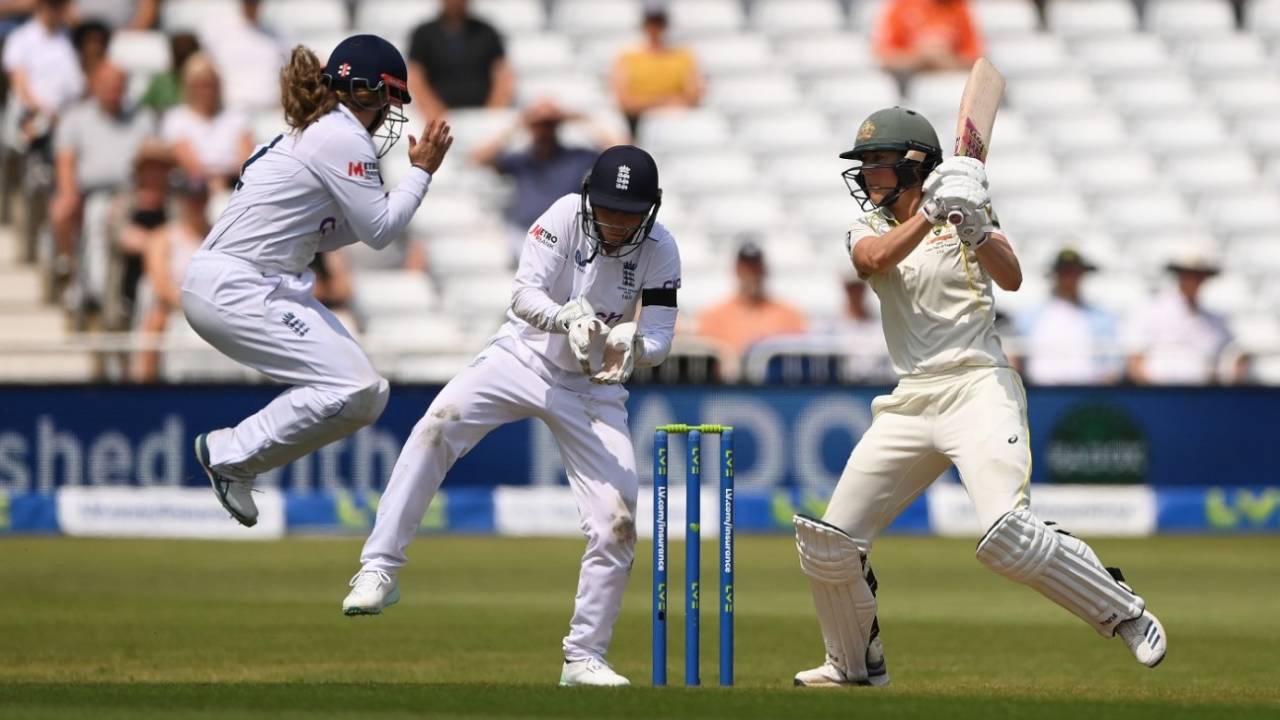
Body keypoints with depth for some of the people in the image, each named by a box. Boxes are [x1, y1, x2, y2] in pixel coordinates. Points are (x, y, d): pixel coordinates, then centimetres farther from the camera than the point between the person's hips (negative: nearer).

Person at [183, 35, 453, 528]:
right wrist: (421, 170, 2)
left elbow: (323, 235, 21)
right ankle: (232, 455, -8)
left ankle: (235, 457, 7)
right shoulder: (343, 138, -12)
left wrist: (414, 178, 16)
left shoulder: (316, 132, 19)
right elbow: (379, 232, -11)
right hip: (235, 288, -10)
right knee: (353, 390, -19)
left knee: (367, 395, 7)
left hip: (268, 286, 10)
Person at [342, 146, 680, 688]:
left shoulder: (660, 251, -12)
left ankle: (584, 658, 9)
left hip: (595, 388, 2)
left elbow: (660, 338, -13)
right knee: (439, 423, -29)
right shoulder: (565, 216, -17)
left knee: (617, 521, -7)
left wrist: (631, 344, -37)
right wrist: (567, 318, -44)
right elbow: (524, 295, -23)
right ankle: (380, 570, -25)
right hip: (525, 355, -2)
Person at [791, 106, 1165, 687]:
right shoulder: (867, 230, 12)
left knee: (1007, 538, -24)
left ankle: (1127, 615, -9)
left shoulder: (963, 216, 3)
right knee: (828, 542, 2)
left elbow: (1011, 278, -15)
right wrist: (930, 213, -26)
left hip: (979, 388, -5)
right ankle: (855, 663, 23)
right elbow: (876, 259, -13)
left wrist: (975, 231, -33)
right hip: (910, 401, 5)